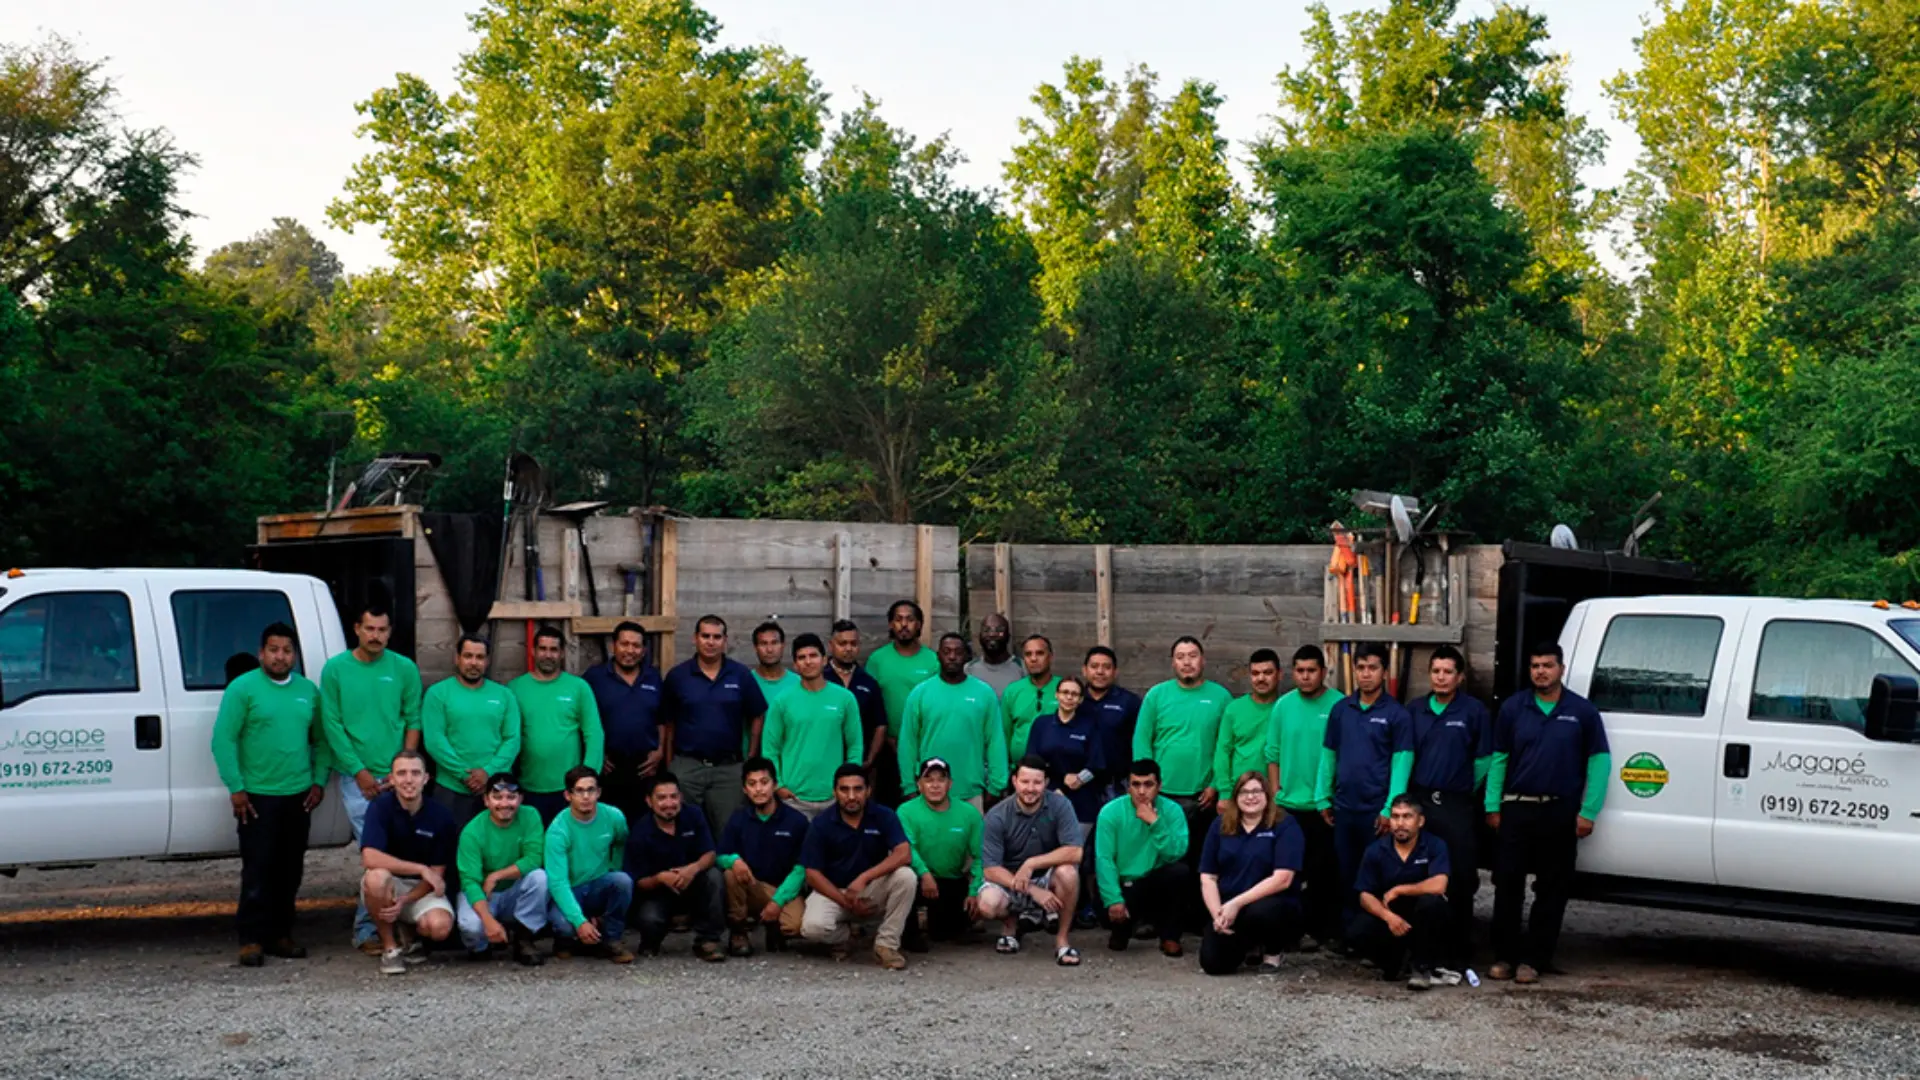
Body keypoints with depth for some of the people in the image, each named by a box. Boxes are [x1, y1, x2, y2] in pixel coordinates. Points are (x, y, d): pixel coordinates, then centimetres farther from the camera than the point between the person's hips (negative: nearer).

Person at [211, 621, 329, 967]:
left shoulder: (309, 691, 11)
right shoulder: (243, 688, -4)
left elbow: (320, 740, 17)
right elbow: (223, 740, -7)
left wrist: (319, 780, 6)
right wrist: (235, 787, -12)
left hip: (298, 795, 5)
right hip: (257, 796, -5)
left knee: (290, 870, 9)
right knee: (257, 870, -6)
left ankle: (280, 935, 19)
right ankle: (252, 940, -2)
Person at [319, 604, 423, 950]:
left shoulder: (404, 669, 5)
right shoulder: (335, 669, 2)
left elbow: (413, 721, 7)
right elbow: (332, 724, 0)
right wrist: (359, 771, -6)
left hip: (396, 776, 2)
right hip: (357, 777, -2)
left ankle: (366, 926, 11)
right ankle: (367, 930, 1)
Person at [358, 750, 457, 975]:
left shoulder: (441, 815, -10)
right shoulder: (380, 807, -14)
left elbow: (436, 873, -7)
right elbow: (370, 858, -27)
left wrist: (405, 901, -23)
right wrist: (421, 869, -28)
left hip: (423, 890, 1)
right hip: (388, 886, -1)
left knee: (440, 927, -30)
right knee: (377, 877, -37)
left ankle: (408, 932, 10)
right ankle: (390, 946, -12)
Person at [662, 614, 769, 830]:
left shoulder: (741, 675, 1)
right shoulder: (677, 676, 2)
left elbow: (757, 717, 7)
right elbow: (668, 723, 6)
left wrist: (751, 759, 3)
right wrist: (668, 764, 2)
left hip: (729, 768, 0)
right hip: (686, 766, 0)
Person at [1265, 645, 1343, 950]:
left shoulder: (1338, 705, -6)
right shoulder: (1283, 705, 5)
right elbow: (1273, 753, 8)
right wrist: (1274, 794, 4)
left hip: (1325, 806, -4)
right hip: (1288, 804, 4)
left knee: (1325, 871, 4)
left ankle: (1324, 929, 13)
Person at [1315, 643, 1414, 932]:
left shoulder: (1396, 714, -6)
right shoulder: (1341, 709, 6)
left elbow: (1401, 765, -8)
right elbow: (1328, 756, 10)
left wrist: (1390, 810, -13)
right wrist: (1323, 799, 7)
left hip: (1376, 810, -4)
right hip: (1343, 807, 4)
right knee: (1346, 872, 12)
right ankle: (1349, 930, 22)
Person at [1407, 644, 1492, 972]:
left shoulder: (1474, 711, -1)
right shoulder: (1415, 710, 10)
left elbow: (1484, 761, 4)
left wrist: (1462, 790, 8)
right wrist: (1408, 793, 11)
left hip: (1456, 806, -3)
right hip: (1418, 802, 3)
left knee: (1459, 883, -2)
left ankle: (1455, 958, 4)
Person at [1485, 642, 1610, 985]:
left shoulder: (1582, 711, 0)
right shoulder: (1512, 708, 5)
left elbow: (1599, 761, 0)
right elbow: (1498, 759, 8)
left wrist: (1588, 812, -6)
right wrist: (1493, 806, 2)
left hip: (1560, 813, -1)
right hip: (1516, 809, 1)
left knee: (1552, 889, 3)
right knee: (1507, 884, 2)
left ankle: (1533, 960, 10)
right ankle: (1504, 956, 10)